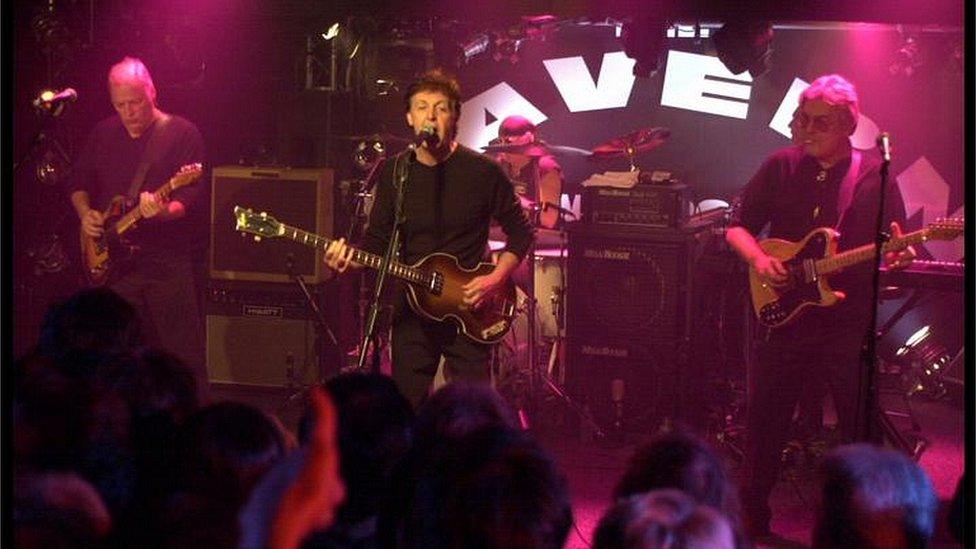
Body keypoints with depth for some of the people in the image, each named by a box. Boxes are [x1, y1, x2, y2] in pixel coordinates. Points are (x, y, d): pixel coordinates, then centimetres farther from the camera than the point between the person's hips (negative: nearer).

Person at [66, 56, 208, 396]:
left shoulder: (182, 133, -4)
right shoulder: (103, 133, 12)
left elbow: (193, 196, -11)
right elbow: (78, 181, 20)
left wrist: (164, 210, -30)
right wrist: (85, 213, 1)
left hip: (170, 262, -5)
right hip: (115, 260, 5)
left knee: (184, 354, -6)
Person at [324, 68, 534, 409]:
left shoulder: (482, 172, -6)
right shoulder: (394, 173, 3)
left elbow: (520, 231, 2)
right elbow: (378, 238, 6)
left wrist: (496, 278, -11)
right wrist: (350, 258, -14)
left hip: (469, 312, -3)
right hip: (413, 311, 3)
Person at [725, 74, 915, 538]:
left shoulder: (875, 176, 0)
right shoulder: (781, 167, 4)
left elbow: (894, 250, 3)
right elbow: (738, 227, 9)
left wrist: (899, 255, -20)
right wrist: (758, 258, -11)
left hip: (850, 324, -1)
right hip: (785, 318, 2)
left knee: (860, 429, 3)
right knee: (765, 421, 7)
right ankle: (752, 514, 23)